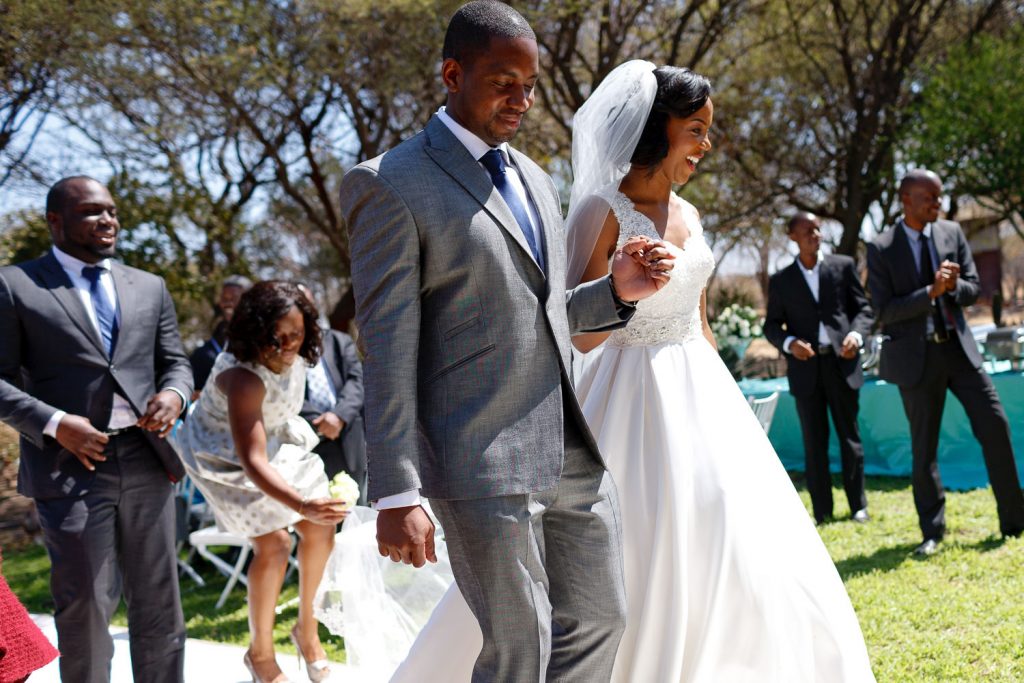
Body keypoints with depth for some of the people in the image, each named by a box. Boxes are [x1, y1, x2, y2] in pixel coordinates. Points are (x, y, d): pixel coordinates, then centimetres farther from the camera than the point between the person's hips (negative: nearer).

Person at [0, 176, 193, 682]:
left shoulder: (149, 287, 14)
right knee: (85, 606, 1)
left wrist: (174, 393, -6)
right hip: (71, 464, -4)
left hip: (146, 459, 4)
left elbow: (174, 361, 18)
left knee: (158, 601, 10)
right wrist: (54, 424, -16)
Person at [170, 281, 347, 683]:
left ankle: (307, 626, 23)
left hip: (275, 439, 7)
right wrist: (303, 506, -59)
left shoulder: (293, 353, -20)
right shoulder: (244, 378, -41)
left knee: (321, 531, 2)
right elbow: (253, 462, -46)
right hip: (228, 457, -7)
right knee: (273, 545, -16)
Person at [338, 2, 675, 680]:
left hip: (572, 450, 8)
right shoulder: (392, 185, -7)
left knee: (599, 620, 14)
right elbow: (388, 349, -11)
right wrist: (396, 495, -15)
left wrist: (619, 289, 4)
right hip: (483, 465, -7)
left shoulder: (535, 180, 16)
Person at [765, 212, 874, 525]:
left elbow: (863, 307, 6)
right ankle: (821, 510, 8)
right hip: (805, 367, 0)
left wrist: (856, 334, -12)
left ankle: (858, 505, 15)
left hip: (841, 362, 0)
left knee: (850, 436, 6)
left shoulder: (843, 266, 6)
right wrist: (789, 343, -12)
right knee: (814, 442, 3)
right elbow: (771, 325, 8)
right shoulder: (781, 280, 7)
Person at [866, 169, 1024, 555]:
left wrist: (954, 285, -16)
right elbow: (884, 311, -12)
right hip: (916, 356, -3)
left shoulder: (952, 233, 5)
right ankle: (932, 532, 16)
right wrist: (931, 292, -22)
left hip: (959, 347, 3)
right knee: (924, 447, 4)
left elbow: (973, 289, 7)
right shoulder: (881, 249, -7)